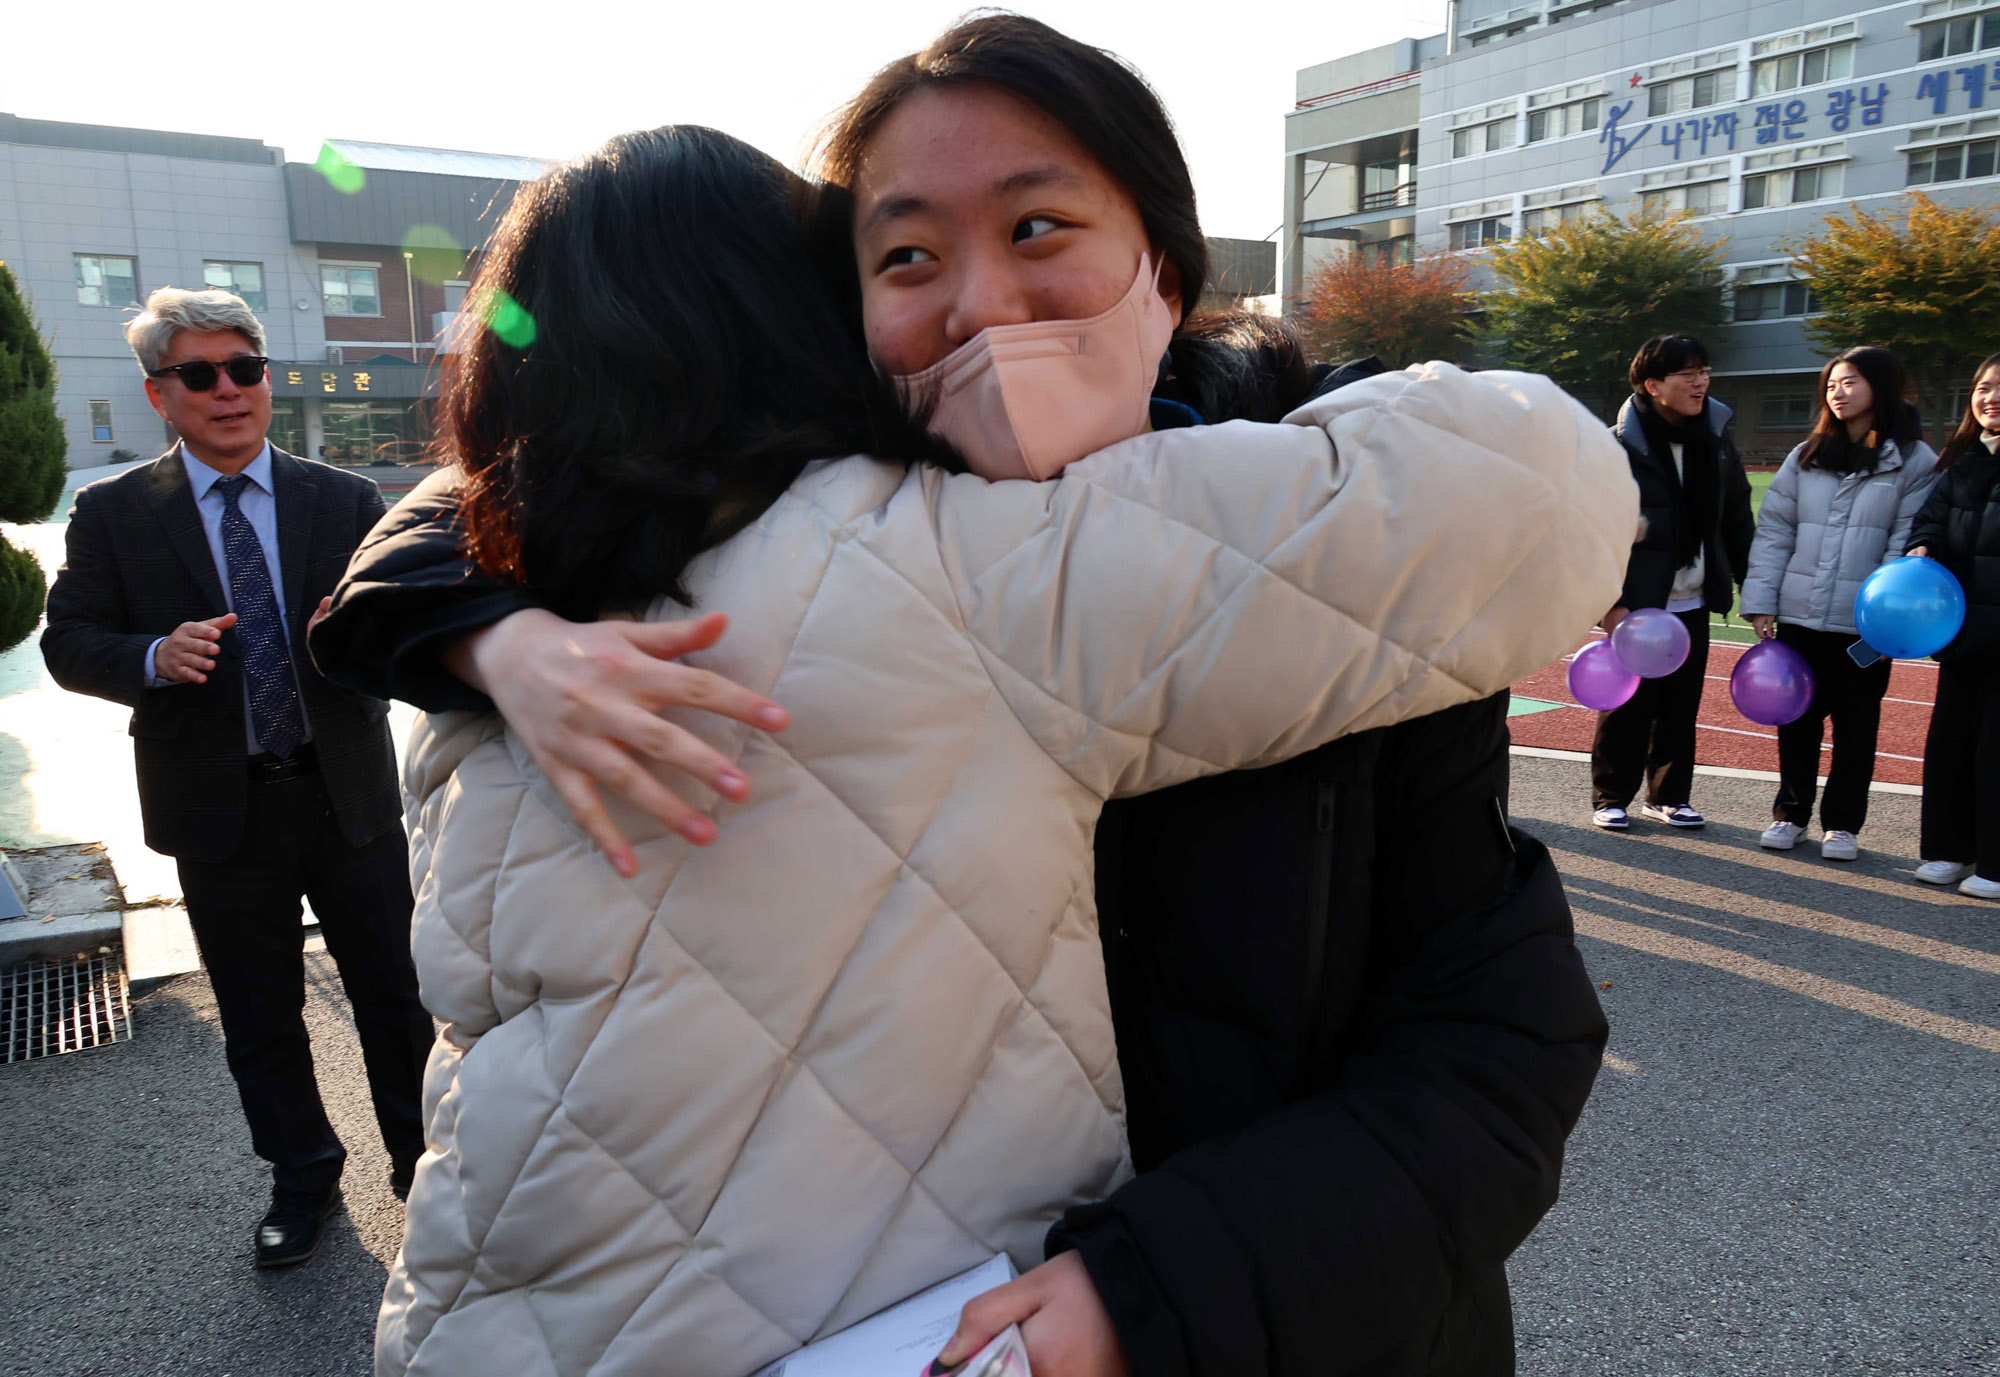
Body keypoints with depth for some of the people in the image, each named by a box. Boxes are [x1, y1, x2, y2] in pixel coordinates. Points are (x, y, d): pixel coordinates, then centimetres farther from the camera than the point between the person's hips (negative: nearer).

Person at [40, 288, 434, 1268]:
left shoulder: (346, 502, 2)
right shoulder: (113, 513, 1)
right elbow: (68, 642, 1)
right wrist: (154, 658, -20)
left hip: (348, 795, 0)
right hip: (220, 812, 0)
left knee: (395, 993, 13)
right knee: (259, 1019, 15)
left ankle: (420, 1156, 35)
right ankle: (302, 1178, 37)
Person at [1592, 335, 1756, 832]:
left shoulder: (1717, 441, 8)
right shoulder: (1620, 446, -10)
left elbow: (1738, 521, 13)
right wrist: (1611, 600, -16)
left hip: (1694, 603, 5)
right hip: (1636, 602, -5)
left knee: (1681, 706, 10)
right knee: (1627, 706, 0)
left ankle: (1668, 795, 23)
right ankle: (1610, 798, 13)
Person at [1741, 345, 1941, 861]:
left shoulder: (1915, 461, 0)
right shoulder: (1805, 457, 9)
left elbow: (1909, 542, -5)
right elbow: (1774, 531, 6)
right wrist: (1762, 601, -2)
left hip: (1865, 624, -3)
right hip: (1799, 615, 3)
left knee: (1856, 723, 7)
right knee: (1797, 719, 10)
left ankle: (1842, 823, 18)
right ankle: (1790, 813, 23)